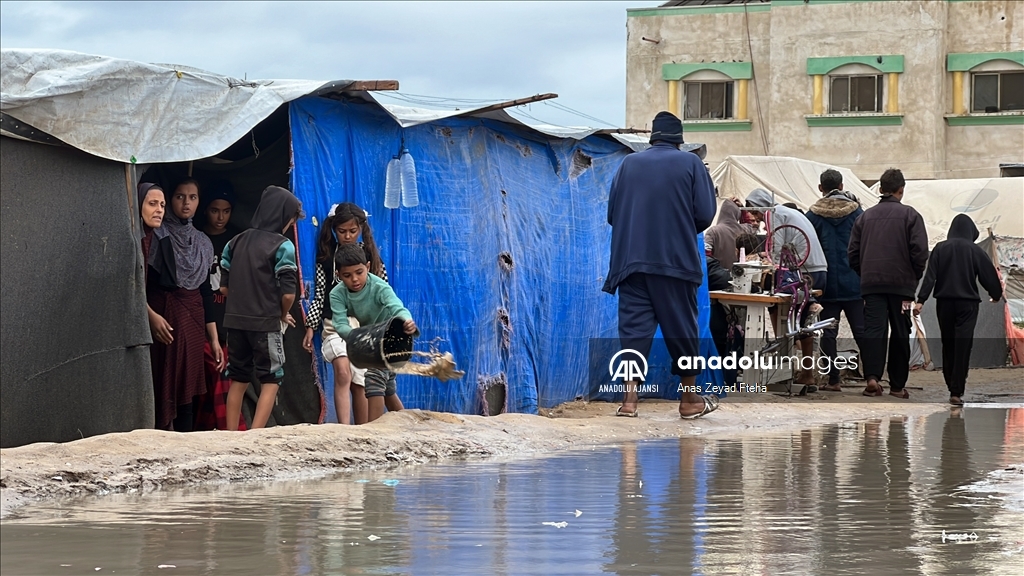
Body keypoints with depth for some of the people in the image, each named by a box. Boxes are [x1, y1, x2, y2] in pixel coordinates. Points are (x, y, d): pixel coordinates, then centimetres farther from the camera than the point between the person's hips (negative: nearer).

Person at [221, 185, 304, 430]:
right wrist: (283, 315, 4)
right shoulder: (282, 246, -10)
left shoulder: (236, 242, 8)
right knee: (270, 381, 2)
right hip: (266, 323, -6)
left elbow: (225, 286, 9)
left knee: (238, 380, 14)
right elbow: (288, 293, -15)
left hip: (235, 320, 6)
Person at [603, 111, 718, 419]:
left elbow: (612, 213, 7)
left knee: (634, 327, 1)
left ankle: (630, 397, -10)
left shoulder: (629, 163, 7)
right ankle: (689, 399, 14)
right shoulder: (690, 163, 1)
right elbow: (705, 214, -3)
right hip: (677, 263, -2)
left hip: (632, 262, 2)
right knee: (681, 327, 7)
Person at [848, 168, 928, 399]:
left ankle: (872, 376, -23)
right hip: (901, 283, -2)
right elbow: (920, 251, -7)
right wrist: (914, 278, 7)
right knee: (900, 333, 7)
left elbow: (853, 253, 8)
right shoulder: (910, 215, 0)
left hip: (871, 284, 2)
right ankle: (897, 385, 10)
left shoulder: (866, 216, 10)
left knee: (873, 330, -4)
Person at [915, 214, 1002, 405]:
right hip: (967, 303, -2)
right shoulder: (975, 251, -3)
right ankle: (956, 391, -14)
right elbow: (989, 275, 4)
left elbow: (930, 277, -7)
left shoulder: (940, 249, 0)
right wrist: (996, 295, 22)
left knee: (948, 346, 14)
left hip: (944, 303, 2)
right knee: (963, 346, -5)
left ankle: (952, 387, 22)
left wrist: (921, 300, -9)